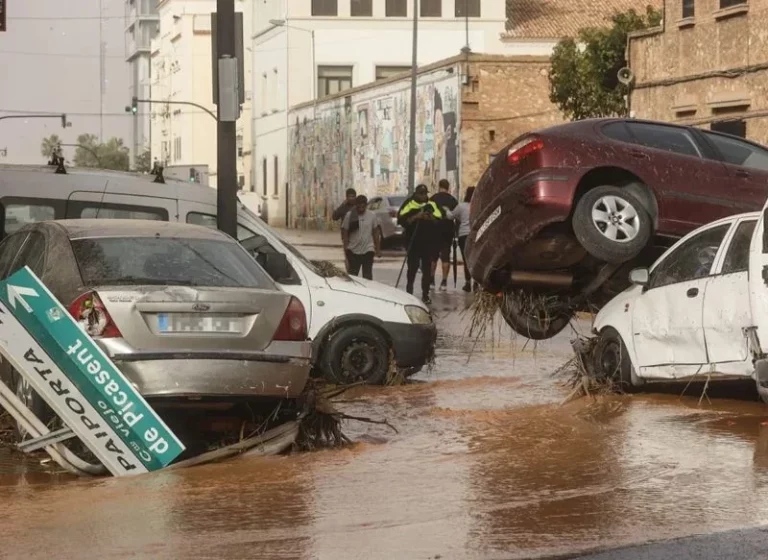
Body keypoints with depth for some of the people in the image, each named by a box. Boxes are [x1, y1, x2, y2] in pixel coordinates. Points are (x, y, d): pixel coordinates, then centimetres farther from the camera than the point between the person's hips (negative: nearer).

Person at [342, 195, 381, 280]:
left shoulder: (372, 216, -1)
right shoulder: (349, 215, -5)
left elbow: (376, 233, 6)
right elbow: (344, 232, -2)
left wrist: (378, 249, 5)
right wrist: (346, 248, -7)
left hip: (368, 250, 0)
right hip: (353, 251, 0)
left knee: (367, 276, 2)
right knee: (352, 275, 8)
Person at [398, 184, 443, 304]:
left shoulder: (432, 205, 10)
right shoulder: (409, 205, 2)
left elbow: (439, 221, 4)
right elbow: (402, 220, -9)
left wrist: (431, 218, -15)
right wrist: (415, 217, -19)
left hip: (429, 242, 2)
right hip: (413, 241, -2)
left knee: (427, 268, 2)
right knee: (412, 267, -2)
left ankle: (425, 294, 7)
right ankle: (409, 291, 11)